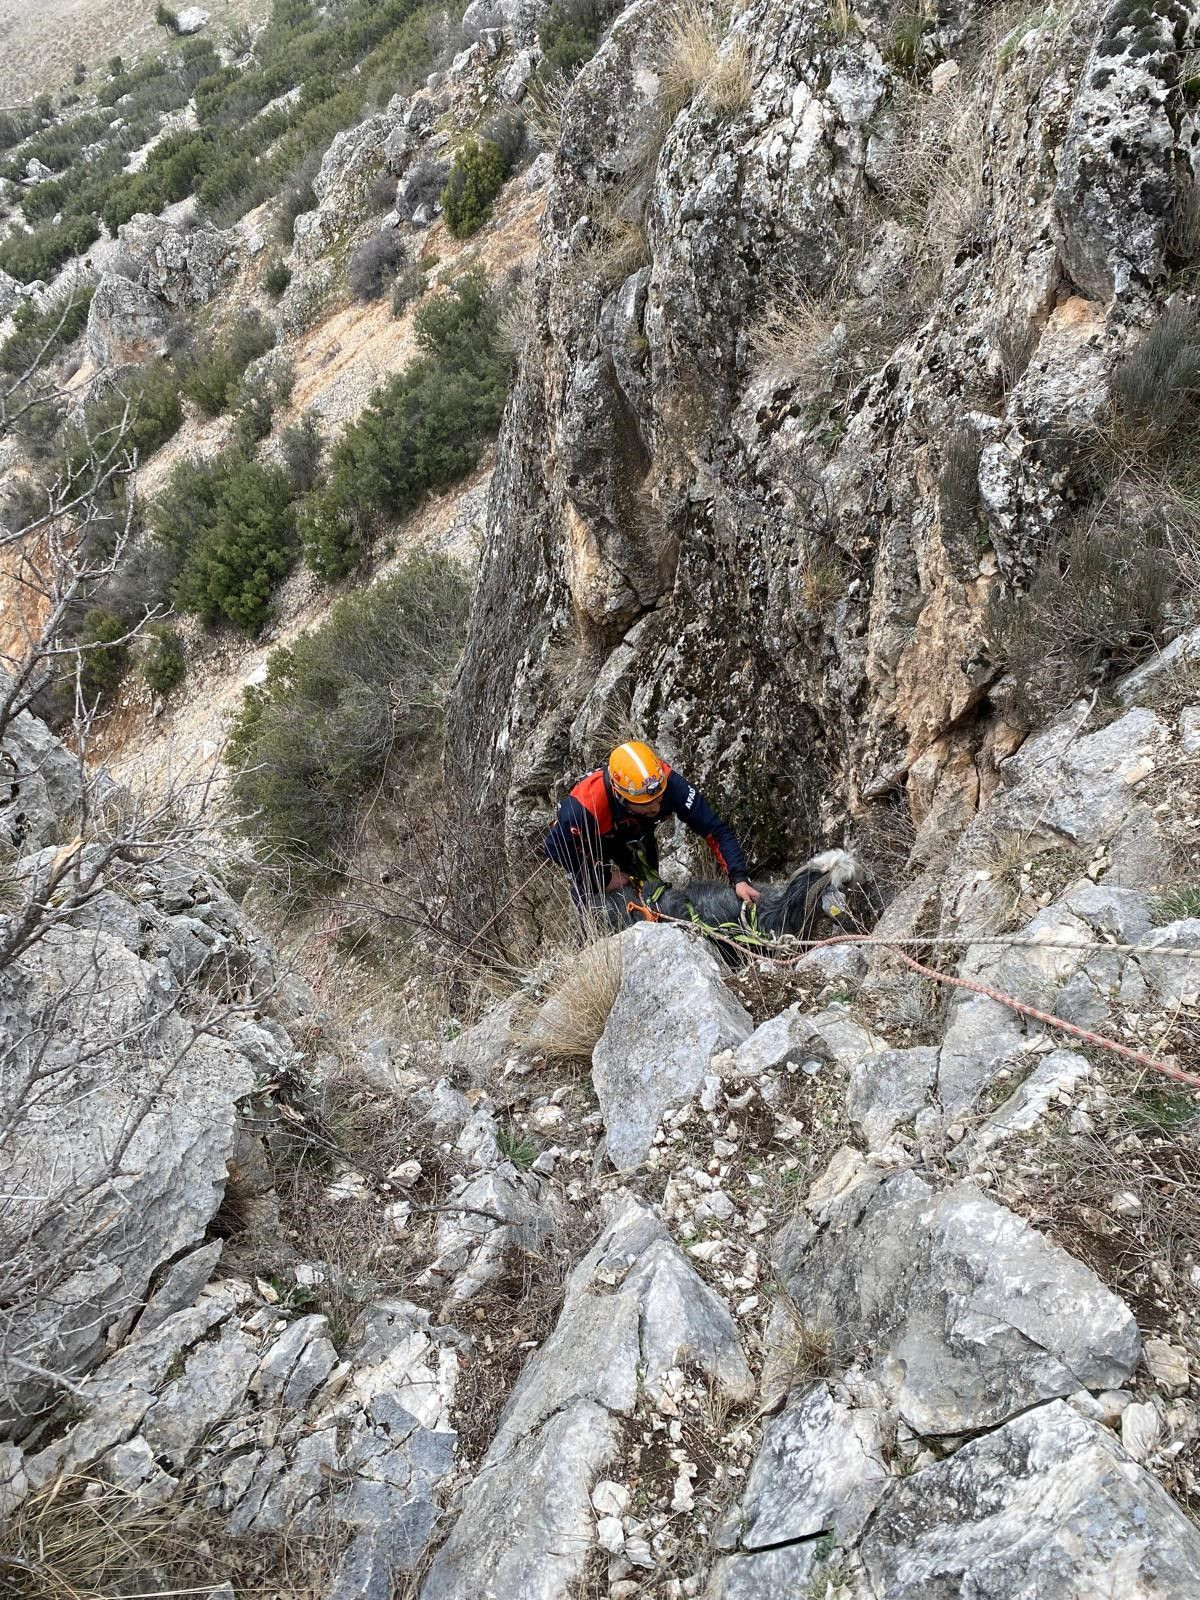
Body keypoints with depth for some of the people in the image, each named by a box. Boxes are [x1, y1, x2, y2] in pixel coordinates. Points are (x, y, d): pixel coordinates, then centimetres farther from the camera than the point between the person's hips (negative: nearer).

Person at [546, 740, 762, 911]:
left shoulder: (670, 784, -38)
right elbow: (557, 847, -26)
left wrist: (739, 878, -42)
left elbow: (715, 829, -32)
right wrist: (604, 878, -17)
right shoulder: (586, 804, -45)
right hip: (591, 842, -3)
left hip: (635, 838, 3)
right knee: (591, 898, -13)